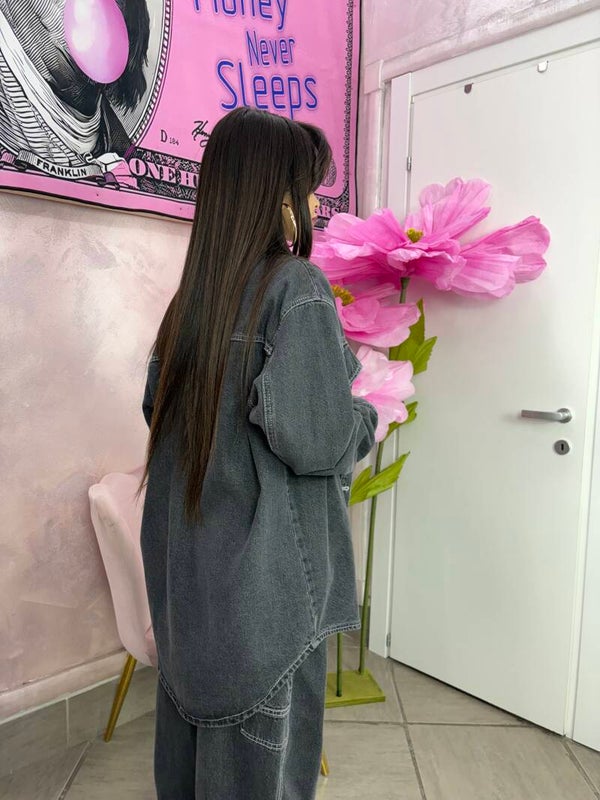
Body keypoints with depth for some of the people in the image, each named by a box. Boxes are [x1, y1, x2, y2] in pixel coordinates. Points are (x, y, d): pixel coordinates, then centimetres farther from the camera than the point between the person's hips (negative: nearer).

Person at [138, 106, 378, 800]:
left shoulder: (194, 291, 4)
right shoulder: (297, 289, -17)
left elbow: (157, 406, 12)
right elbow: (315, 441, -22)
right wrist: (368, 419, -2)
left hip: (187, 558, 7)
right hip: (265, 560, -7)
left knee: (196, 702, 24)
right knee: (260, 739, 13)